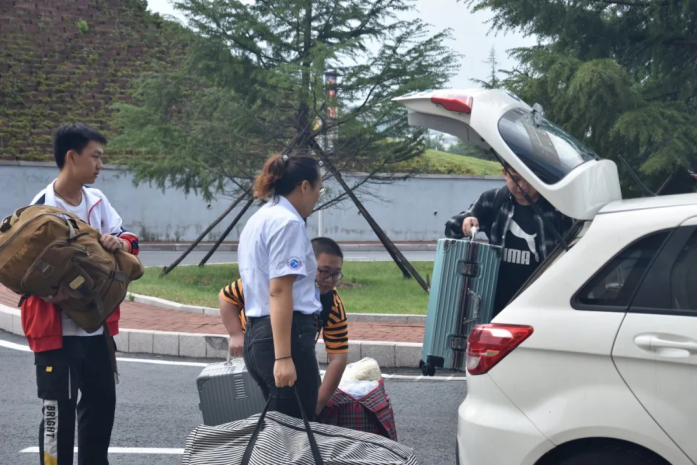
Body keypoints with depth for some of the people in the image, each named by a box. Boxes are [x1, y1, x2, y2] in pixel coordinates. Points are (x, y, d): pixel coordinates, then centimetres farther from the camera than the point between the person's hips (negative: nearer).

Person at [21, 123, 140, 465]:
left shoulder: (97, 200, 6)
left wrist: (119, 243, -17)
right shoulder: (43, 206, -13)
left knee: (102, 400, 14)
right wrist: (54, 292, -30)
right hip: (56, 328, -6)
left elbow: (128, 240, 7)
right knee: (58, 409, 1)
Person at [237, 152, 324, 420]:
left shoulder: (259, 219, 18)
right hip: (287, 336, -10)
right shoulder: (288, 222, -11)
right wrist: (283, 357, -25)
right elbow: (279, 292, -20)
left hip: (256, 335, 10)